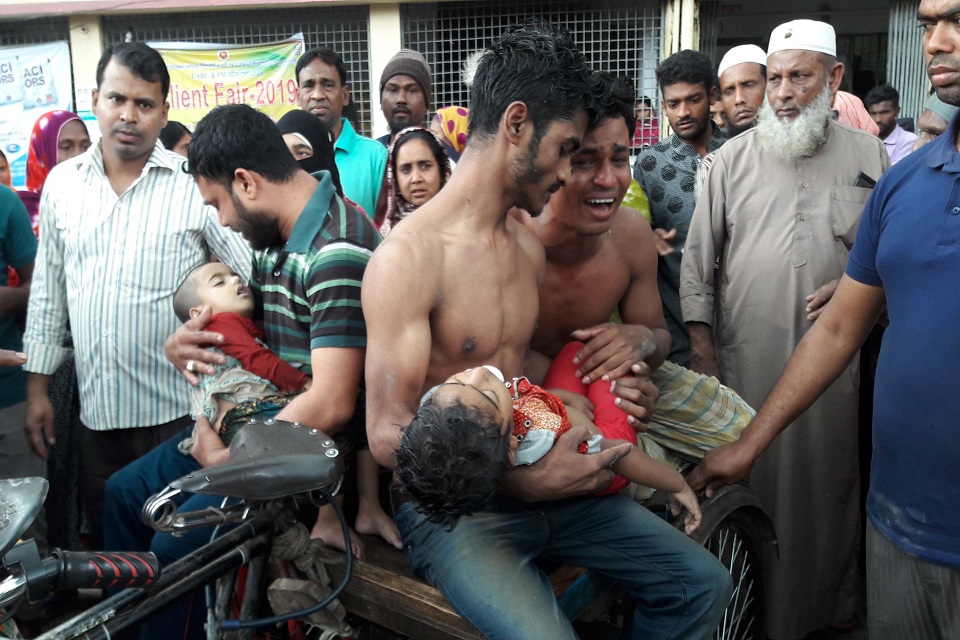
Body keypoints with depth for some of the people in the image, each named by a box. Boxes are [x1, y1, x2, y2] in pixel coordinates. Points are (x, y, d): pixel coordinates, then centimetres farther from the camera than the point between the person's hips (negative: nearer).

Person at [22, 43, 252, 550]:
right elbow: (48, 290, 12)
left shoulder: (197, 184, -8)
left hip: (176, 413, -4)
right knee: (106, 549, 19)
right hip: (95, 413, 4)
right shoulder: (62, 183, 7)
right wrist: (38, 386, 12)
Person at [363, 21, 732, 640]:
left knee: (702, 583, 5)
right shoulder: (406, 258, -18)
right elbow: (389, 435, -19)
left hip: (534, 482, 7)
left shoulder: (529, 245, 8)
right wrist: (525, 481, -23)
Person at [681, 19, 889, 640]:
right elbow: (699, 261, 2)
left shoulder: (869, 156, 5)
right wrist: (703, 353, -3)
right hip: (745, 358, 0)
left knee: (826, 481, 12)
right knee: (745, 481, 9)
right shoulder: (736, 156, 2)